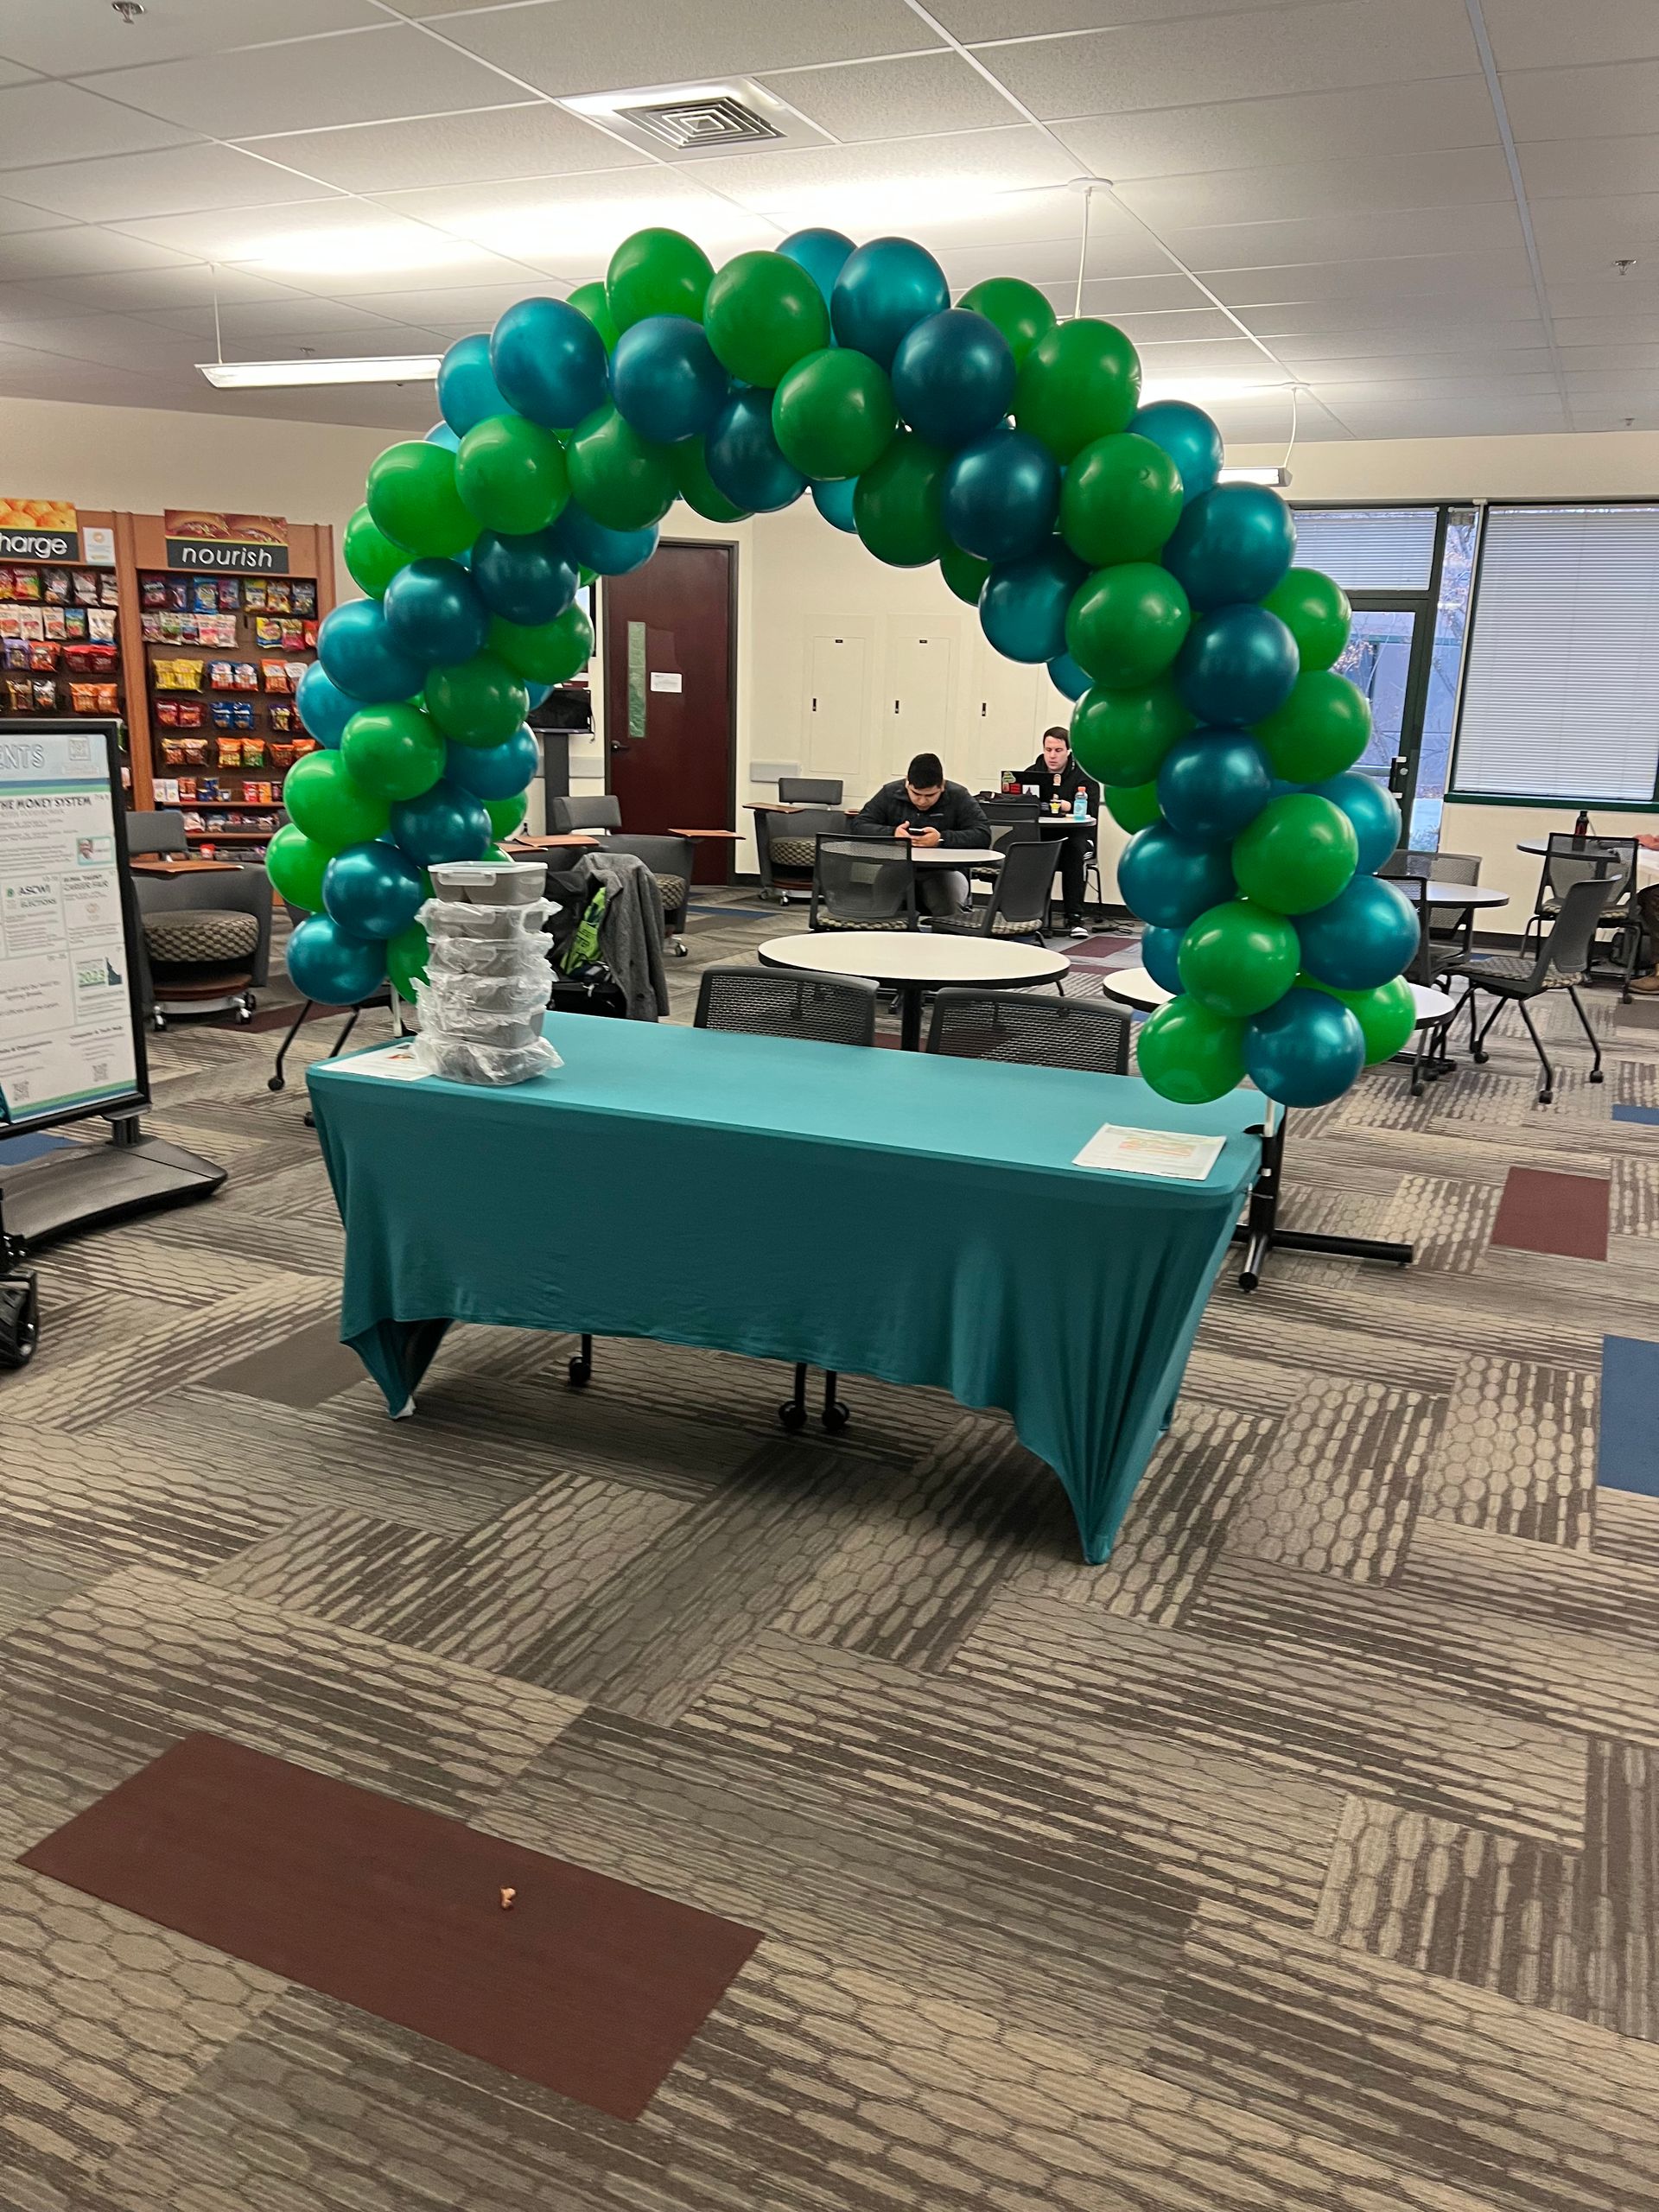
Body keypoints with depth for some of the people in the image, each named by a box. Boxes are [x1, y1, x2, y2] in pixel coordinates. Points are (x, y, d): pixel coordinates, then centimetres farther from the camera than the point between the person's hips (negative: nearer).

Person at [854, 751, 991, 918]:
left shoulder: (959, 797, -1)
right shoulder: (890, 793, 4)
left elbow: (983, 835, -10)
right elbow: (859, 827, 0)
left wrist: (941, 838, -24)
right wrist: (892, 834, -19)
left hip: (942, 873, -1)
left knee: (949, 908, -32)